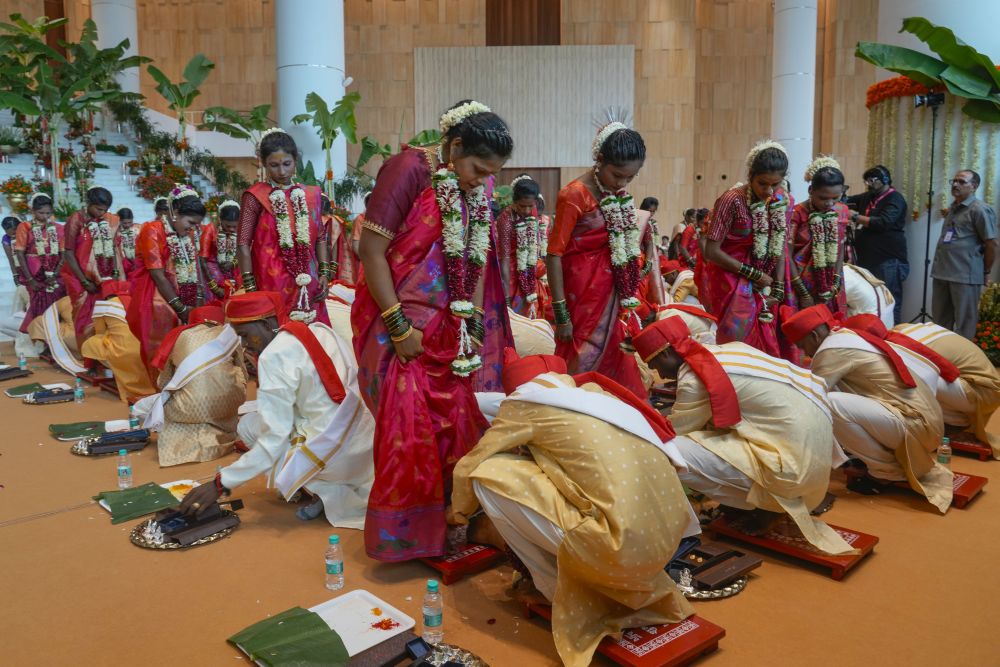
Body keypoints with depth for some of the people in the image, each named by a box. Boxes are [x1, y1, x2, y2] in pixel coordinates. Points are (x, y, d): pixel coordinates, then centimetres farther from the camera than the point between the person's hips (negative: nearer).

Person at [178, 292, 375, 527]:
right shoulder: (321, 330, 10)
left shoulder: (275, 355, -12)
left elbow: (274, 440, -14)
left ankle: (326, 490, 3)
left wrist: (221, 484, -9)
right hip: (370, 443, 8)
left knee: (248, 425, 12)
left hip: (335, 454, -8)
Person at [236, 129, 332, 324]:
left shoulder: (311, 195, 10)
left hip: (308, 284, 4)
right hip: (272, 283, -4)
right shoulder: (255, 197, -3)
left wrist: (324, 273, 4)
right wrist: (250, 287, -10)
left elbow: (320, 238, 14)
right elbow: (243, 244, -5)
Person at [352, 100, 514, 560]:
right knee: (408, 429, -4)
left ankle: (451, 523, 23)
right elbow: (371, 250, -14)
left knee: (460, 425, 6)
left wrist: (474, 323, 4)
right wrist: (398, 326, -16)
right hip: (404, 327, -6)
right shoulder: (410, 169, -12)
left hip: (453, 331, 6)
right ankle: (401, 536, 13)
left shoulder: (482, 187, 7)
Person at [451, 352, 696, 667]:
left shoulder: (524, 400, 3)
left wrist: (460, 512, 33)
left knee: (489, 475, 0)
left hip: (623, 544, -8)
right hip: (669, 535, 8)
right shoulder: (594, 392, 20)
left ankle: (556, 586, 13)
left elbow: (467, 468, 12)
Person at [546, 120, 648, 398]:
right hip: (583, 292, -7)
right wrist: (560, 313, -16)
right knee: (584, 364, 1)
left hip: (612, 292, 7)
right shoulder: (575, 194, -15)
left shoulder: (618, 194, 6)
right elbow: (554, 255, -16)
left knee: (614, 360, 13)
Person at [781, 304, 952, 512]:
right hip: (924, 418, 10)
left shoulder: (833, 348, -13)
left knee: (828, 404, -25)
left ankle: (887, 471, -6)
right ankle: (894, 458, 14)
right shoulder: (850, 336, 15)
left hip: (915, 425, -10)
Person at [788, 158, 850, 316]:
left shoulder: (842, 212, 3)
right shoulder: (797, 214, -12)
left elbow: (840, 251, 7)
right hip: (801, 284, -4)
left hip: (831, 289, 4)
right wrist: (803, 293, -10)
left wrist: (835, 285, -4)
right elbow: (787, 256, -11)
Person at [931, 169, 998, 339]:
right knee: (940, 319, 15)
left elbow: (992, 244, -9)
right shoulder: (952, 208, 16)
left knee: (964, 322, 1)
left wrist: (985, 272, -2)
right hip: (942, 272, 8)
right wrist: (940, 266, 16)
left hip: (965, 275, -8)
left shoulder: (980, 209, -9)